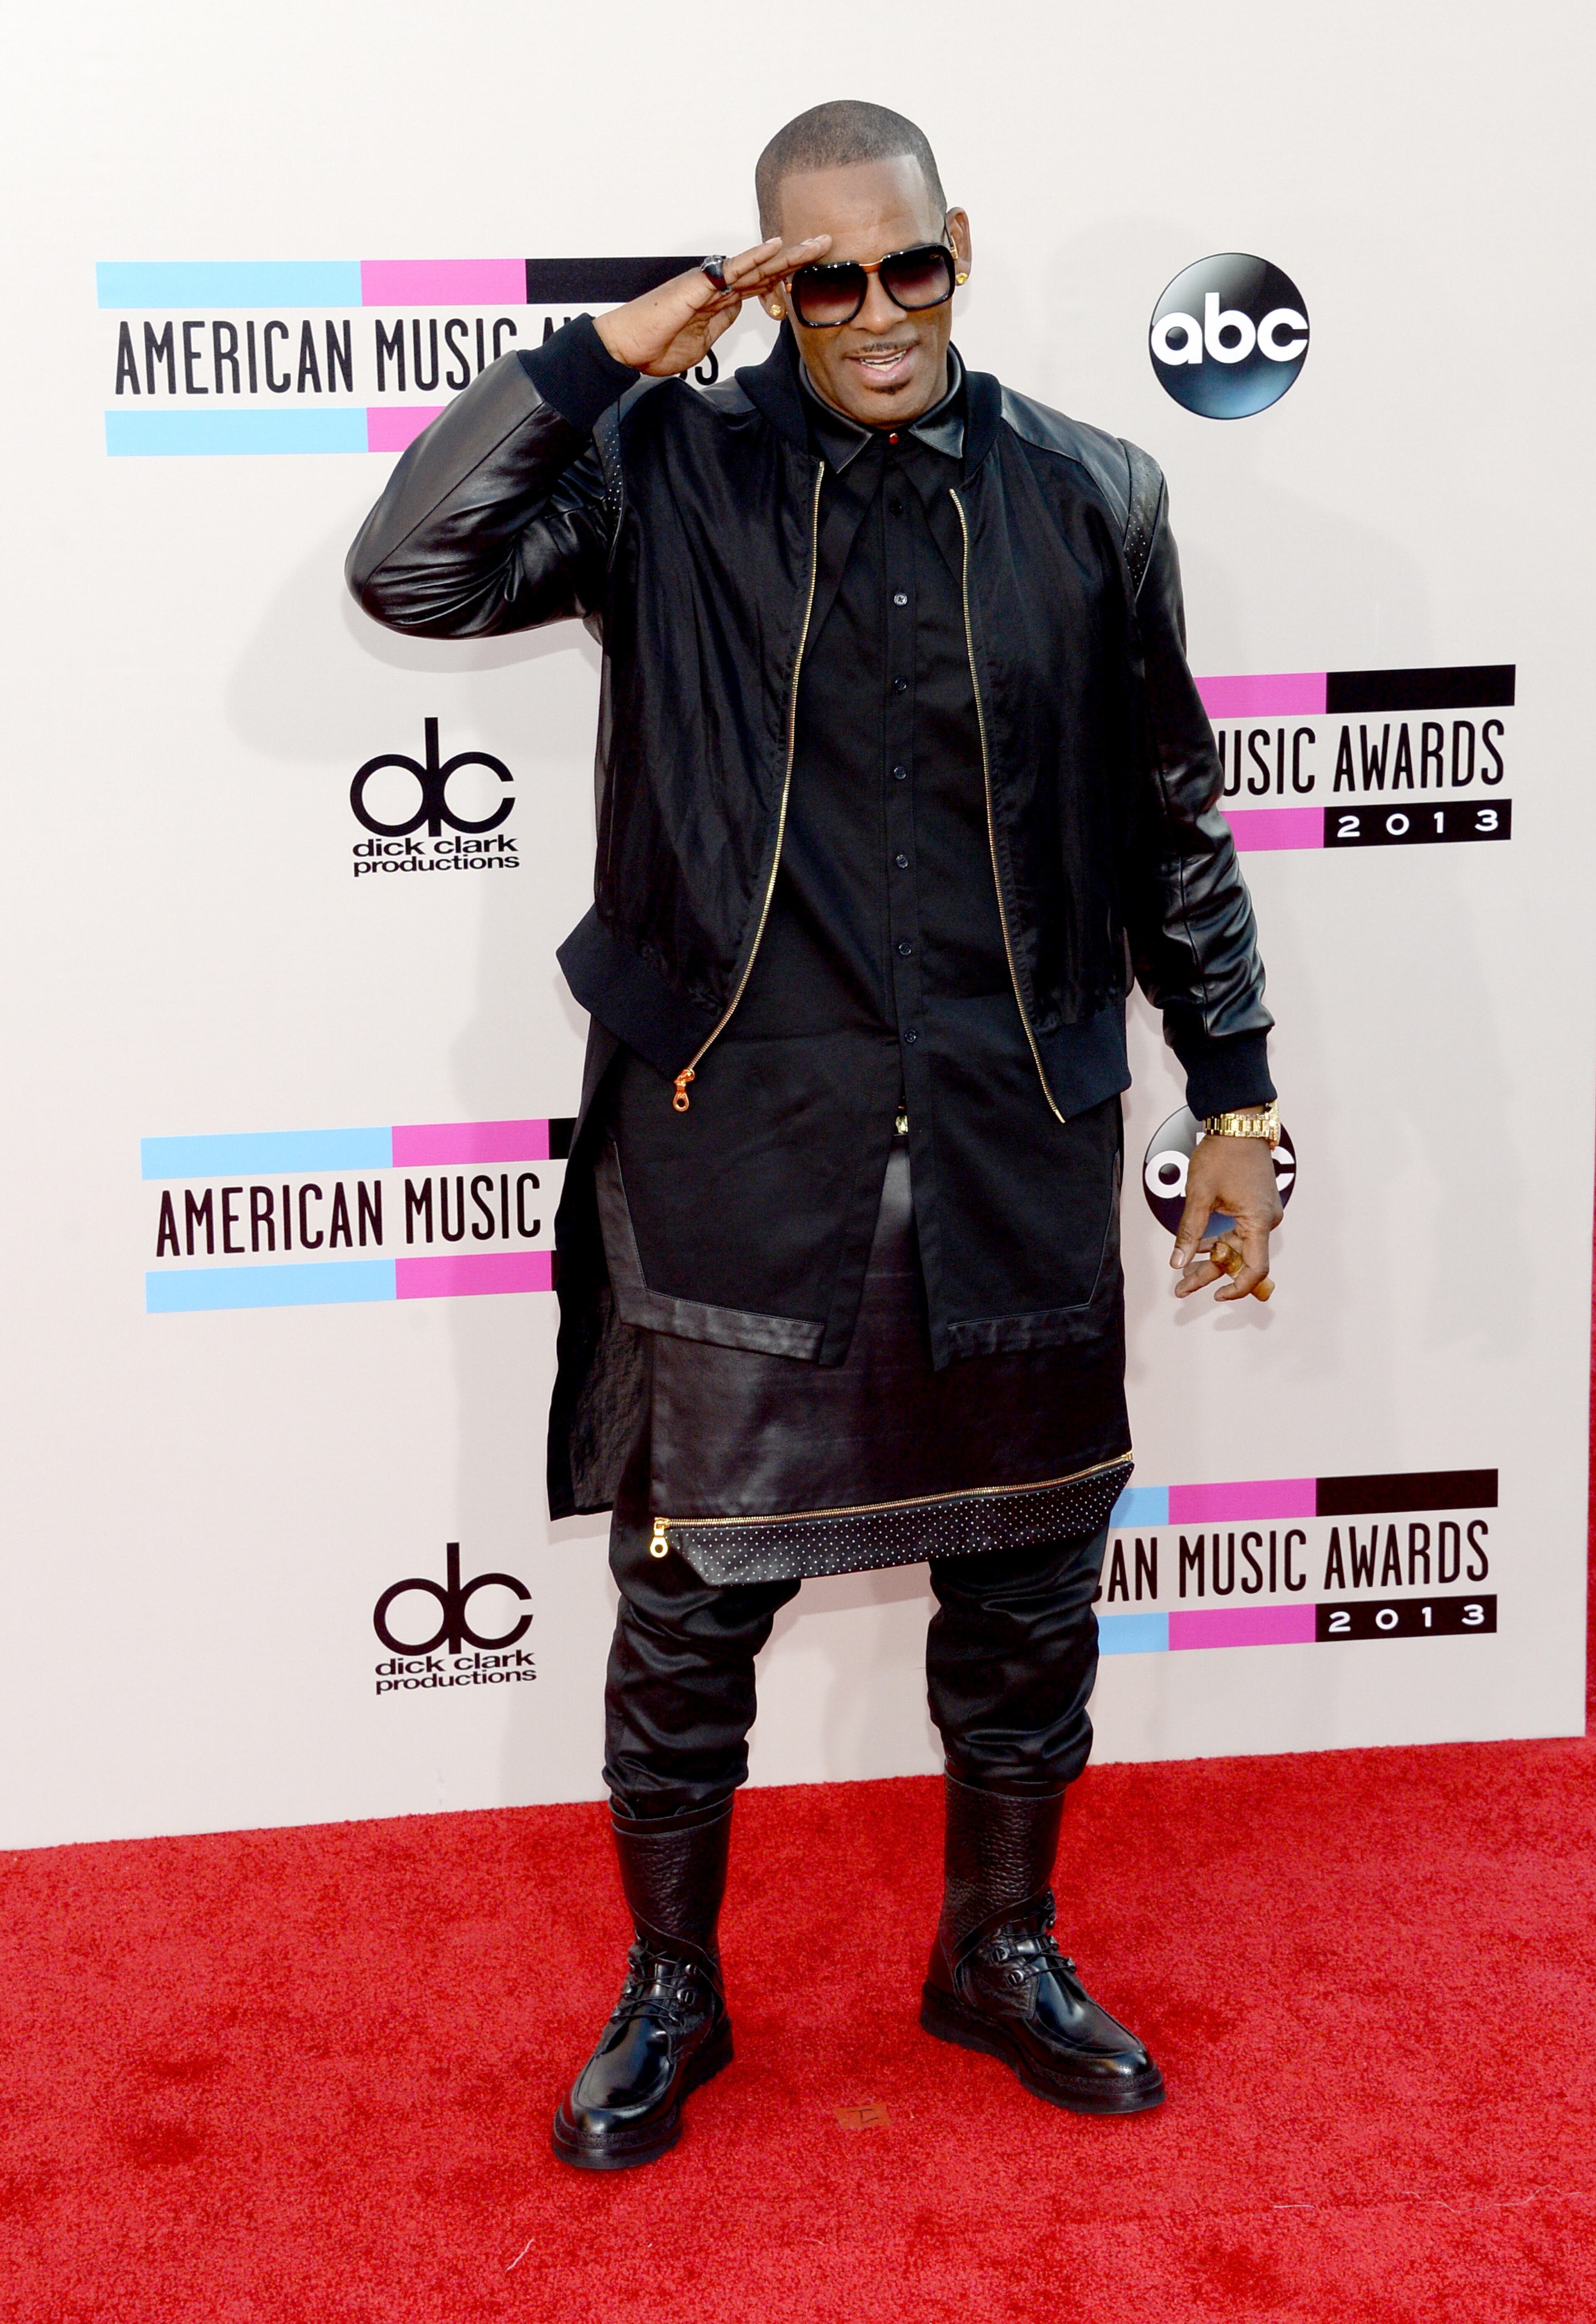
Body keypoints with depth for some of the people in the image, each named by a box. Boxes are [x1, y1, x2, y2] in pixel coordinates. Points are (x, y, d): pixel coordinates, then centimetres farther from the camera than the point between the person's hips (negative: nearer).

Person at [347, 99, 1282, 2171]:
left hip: (1018, 1165, 2)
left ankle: (1003, 1953, 39)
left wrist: (1235, 1099, 8)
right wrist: (617, 350, -15)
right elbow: (411, 570, -15)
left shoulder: (1091, 502, 3)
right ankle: (670, 1995, 32)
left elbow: (1173, 830, 8)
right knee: (691, 1604, 9)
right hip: (737, 1161, -2)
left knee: (1026, 1590, 15)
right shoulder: (670, 476, -2)